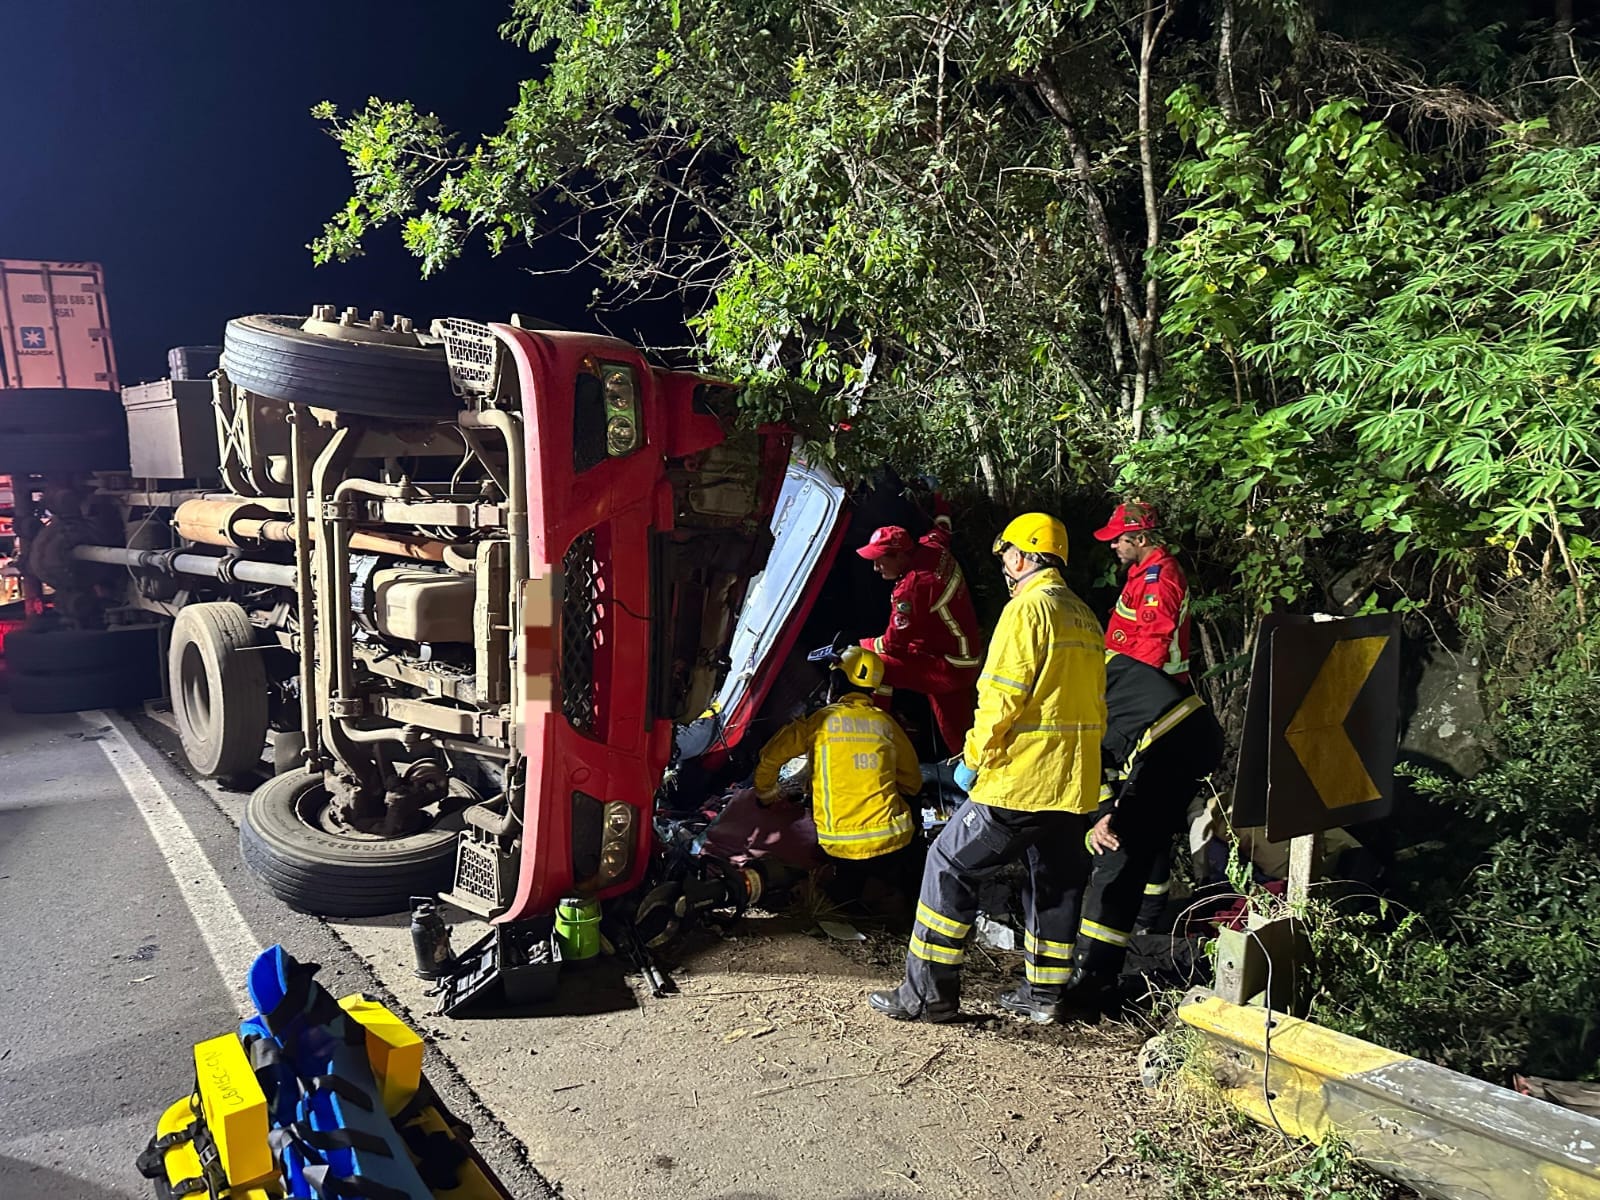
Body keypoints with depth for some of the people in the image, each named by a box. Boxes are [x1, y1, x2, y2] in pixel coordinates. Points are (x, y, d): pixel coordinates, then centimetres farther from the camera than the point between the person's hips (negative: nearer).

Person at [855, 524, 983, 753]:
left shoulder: (911, 588, -26)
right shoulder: (933, 550, -1)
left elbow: (894, 643, -18)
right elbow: (940, 533, 26)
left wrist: (858, 646, -3)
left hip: (947, 668, -10)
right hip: (965, 665, 10)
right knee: (955, 735, 17)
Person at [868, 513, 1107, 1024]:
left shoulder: (1029, 606, -12)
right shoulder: (1085, 617, 15)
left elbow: (1001, 696, -18)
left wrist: (973, 759, -9)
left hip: (1021, 777, -9)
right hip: (1076, 783, 9)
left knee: (951, 866, 0)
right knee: (1056, 881, 17)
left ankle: (927, 993, 3)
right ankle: (1047, 992, 27)